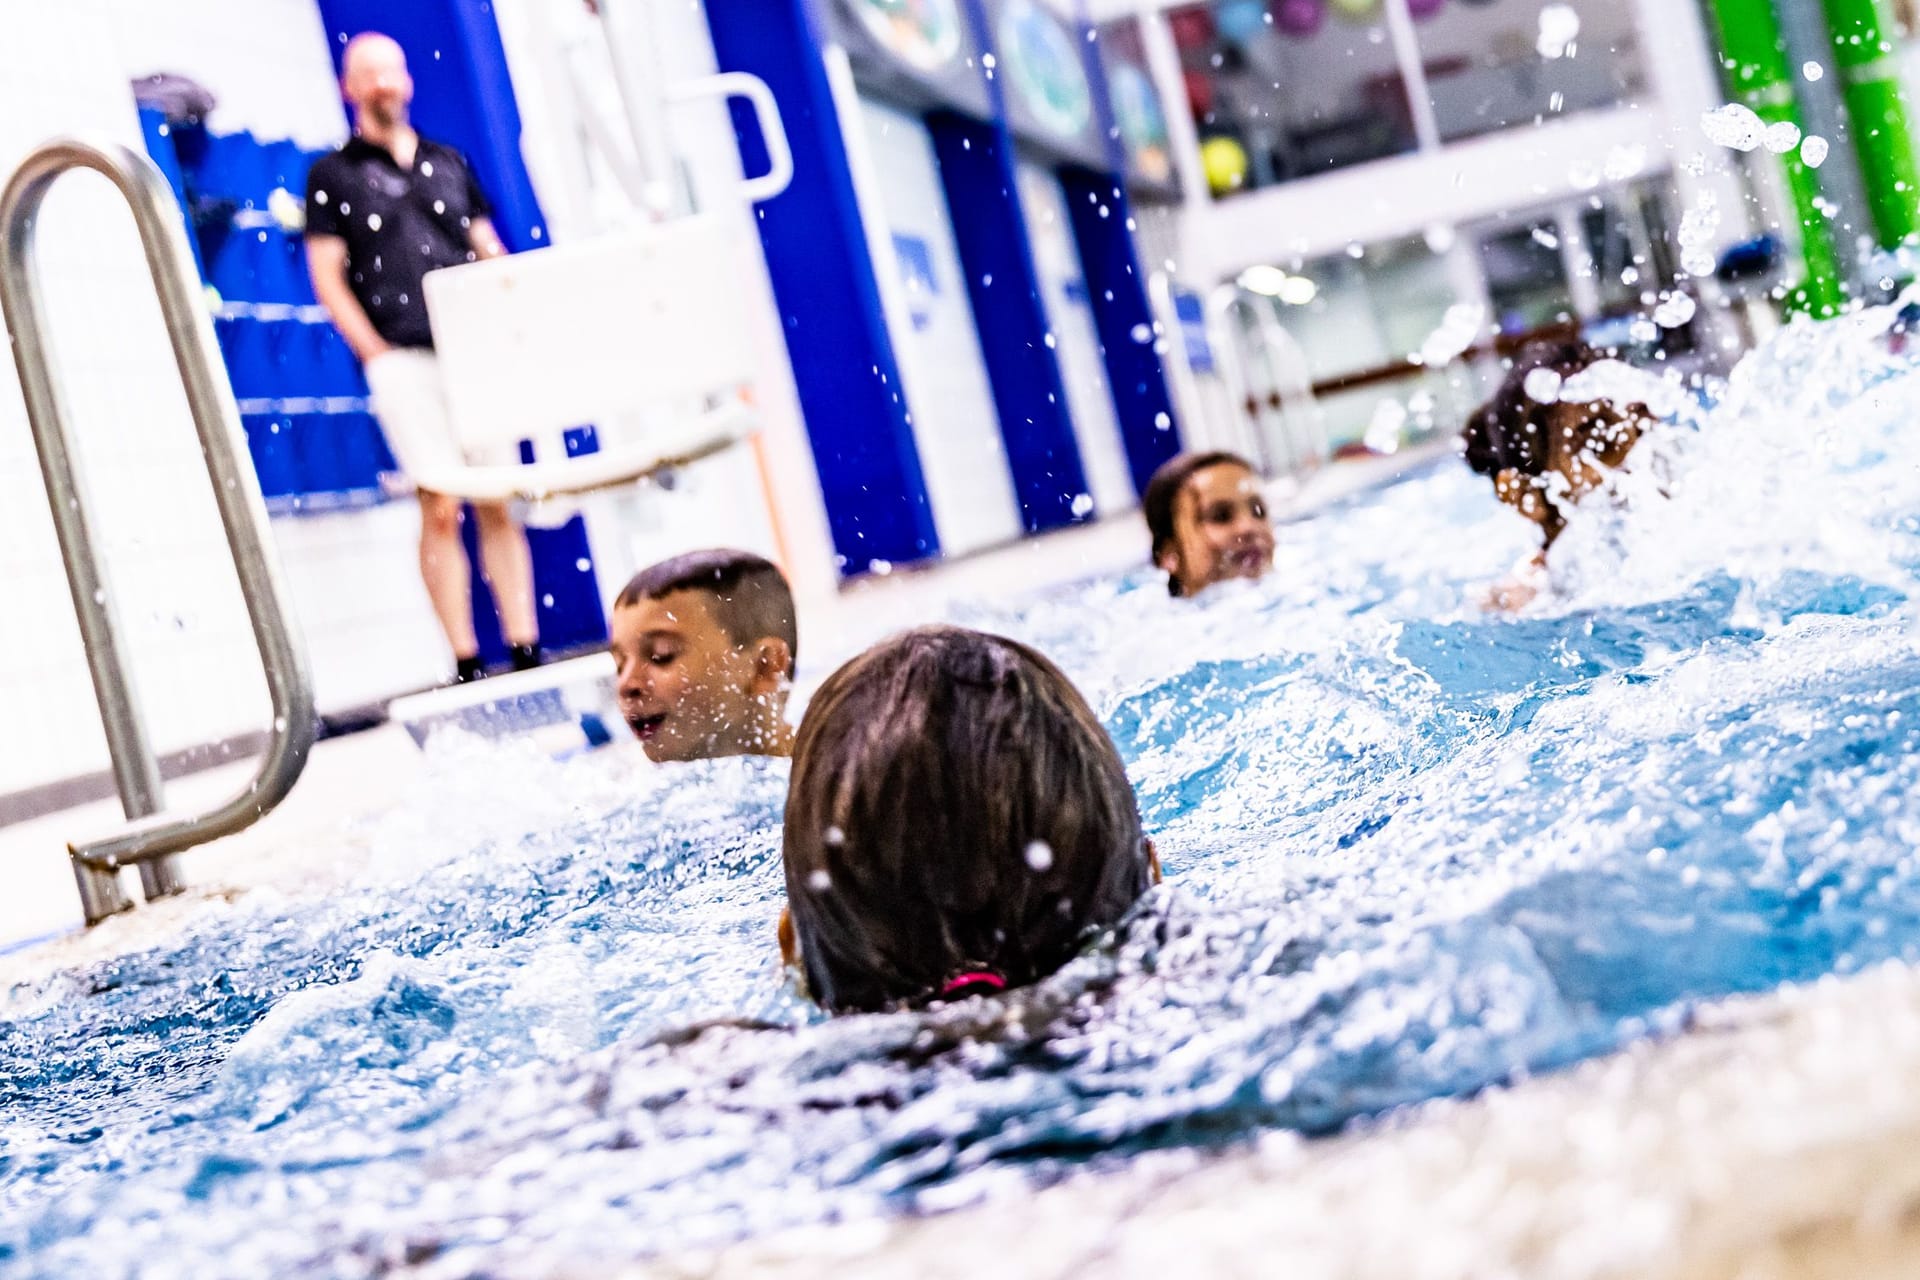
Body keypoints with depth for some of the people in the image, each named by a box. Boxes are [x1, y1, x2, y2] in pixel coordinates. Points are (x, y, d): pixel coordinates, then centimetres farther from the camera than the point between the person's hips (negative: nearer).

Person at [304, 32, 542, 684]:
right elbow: (328, 280, 4)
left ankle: (526, 648, 4)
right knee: (441, 508, -9)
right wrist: (377, 353, -7)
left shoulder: (450, 162, 20)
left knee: (500, 503, 1)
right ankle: (465, 661, -6)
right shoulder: (333, 174, 9)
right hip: (402, 357, -3)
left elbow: (492, 256, 18)